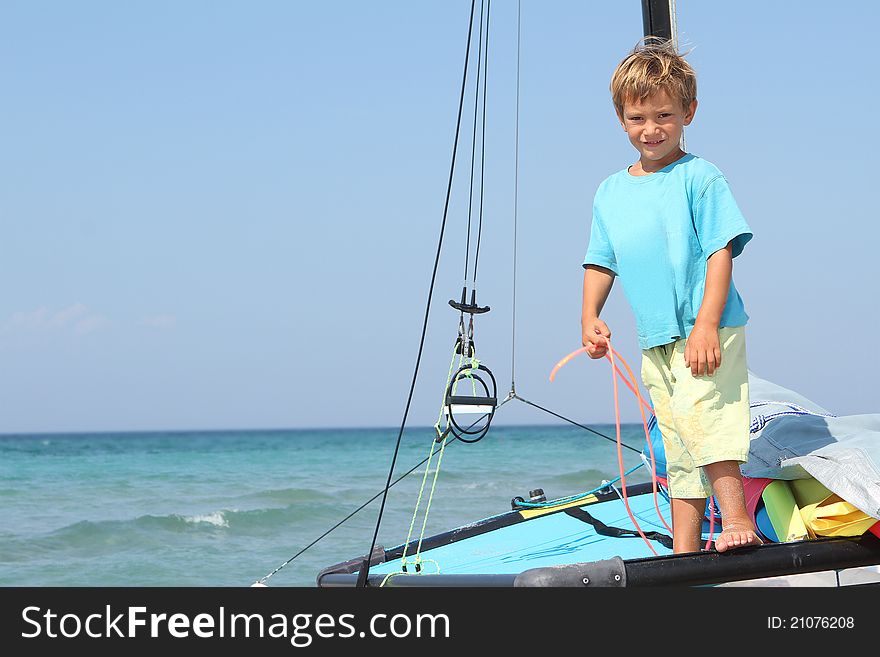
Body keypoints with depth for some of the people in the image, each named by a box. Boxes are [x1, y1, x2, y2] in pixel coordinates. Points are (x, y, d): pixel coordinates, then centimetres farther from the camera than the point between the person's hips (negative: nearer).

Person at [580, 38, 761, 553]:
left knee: (697, 410, -25)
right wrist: (591, 317, 4)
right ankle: (685, 549, 14)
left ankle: (736, 515, -22)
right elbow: (601, 262, 19)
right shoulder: (611, 192, 13)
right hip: (657, 340, 6)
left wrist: (706, 324, -19)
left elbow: (721, 251, -11)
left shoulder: (700, 177, -6)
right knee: (678, 450, 10)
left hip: (709, 331, -6)